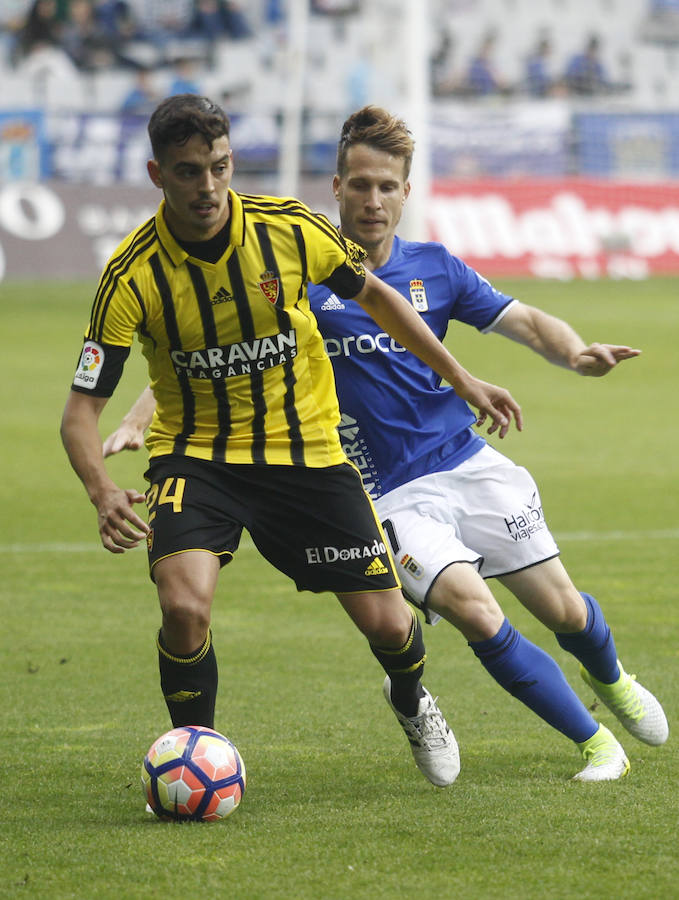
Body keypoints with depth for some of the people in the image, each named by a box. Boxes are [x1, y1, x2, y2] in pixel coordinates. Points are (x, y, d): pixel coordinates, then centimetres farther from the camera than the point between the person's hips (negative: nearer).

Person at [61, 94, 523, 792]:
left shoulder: (288, 228, -13)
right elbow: (82, 409, -18)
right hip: (196, 454, -2)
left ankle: (411, 704, 38)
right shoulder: (132, 275, -19)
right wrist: (103, 493, -37)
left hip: (306, 448, 2)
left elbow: (372, 294, 6)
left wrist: (463, 382, 8)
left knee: (385, 622, 0)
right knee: (184, 606, -28)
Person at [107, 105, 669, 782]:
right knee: (475, 610, -23)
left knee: (563, 611, 6)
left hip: (468, 466, 4)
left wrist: (577, 353, -16)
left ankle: (611, 680, 44)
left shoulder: (434, 268, 6)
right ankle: (593, 741, -5)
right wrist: (137, 421, -22)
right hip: (387, 494, -4)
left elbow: (524, 322, 7)